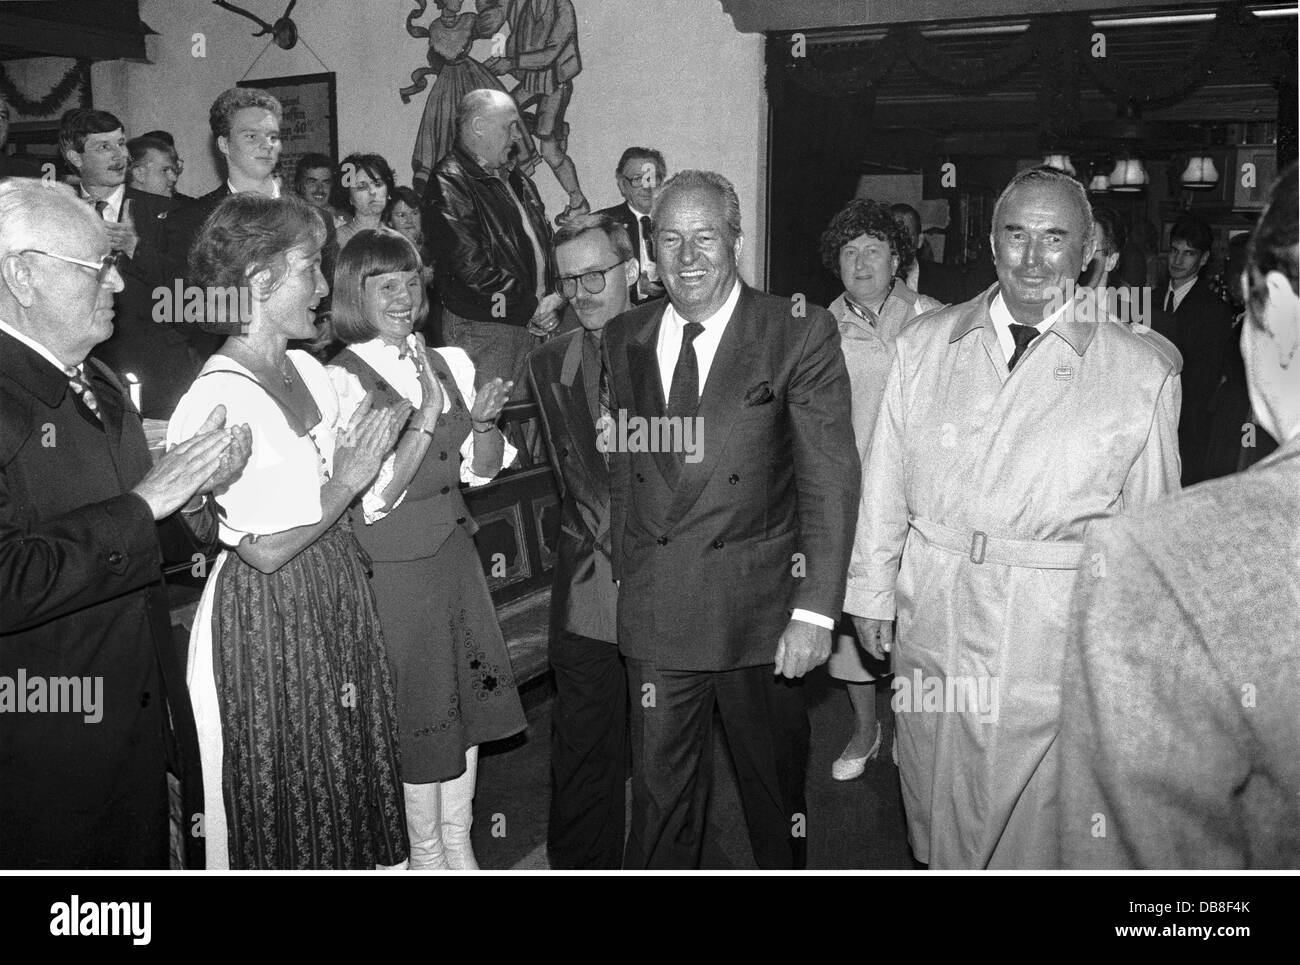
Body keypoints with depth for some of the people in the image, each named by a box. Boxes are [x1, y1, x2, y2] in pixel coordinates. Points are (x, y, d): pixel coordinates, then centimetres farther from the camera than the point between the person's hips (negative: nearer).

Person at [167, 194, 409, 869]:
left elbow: (359, 501, 7)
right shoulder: (220, 397, -19)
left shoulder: (309, 370, 6)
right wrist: (345, 483, -13)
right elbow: (266, 549, -21)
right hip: (266, 619, -8)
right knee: (283, 809, 8)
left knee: (349, 781, 19)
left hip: (337, 599, 8)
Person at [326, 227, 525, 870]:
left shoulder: (450, 363, 5)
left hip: (454, 549, 6)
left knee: (468, 697, 14)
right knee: (417, 709, 7)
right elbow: (372, 499, -18)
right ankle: (426, 853, 27)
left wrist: (486, 421, -10)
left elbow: (482, 471, 9)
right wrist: (423, 424, -25)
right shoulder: (343, 380, -14)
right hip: (393, 568, -6)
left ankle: (458, 842, 32)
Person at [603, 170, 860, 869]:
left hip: (760, 608, -2)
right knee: (660, 788, 10)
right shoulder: (624, 340, 6)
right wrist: (627, 576, 9)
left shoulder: (800, 333, -8)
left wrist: (815, 611, -15)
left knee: (774, 780, 16)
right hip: (654, 614, 3)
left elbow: (829, 477, -11)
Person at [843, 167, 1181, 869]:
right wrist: (871, 595, 6)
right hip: (934, 626, 2)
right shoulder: (923, 346, 4)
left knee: (1036, 836, 7)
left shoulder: (1142, 373, -3)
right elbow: (884, 486, 6)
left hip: (1059, 635, -2)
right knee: (938, 830, 16)